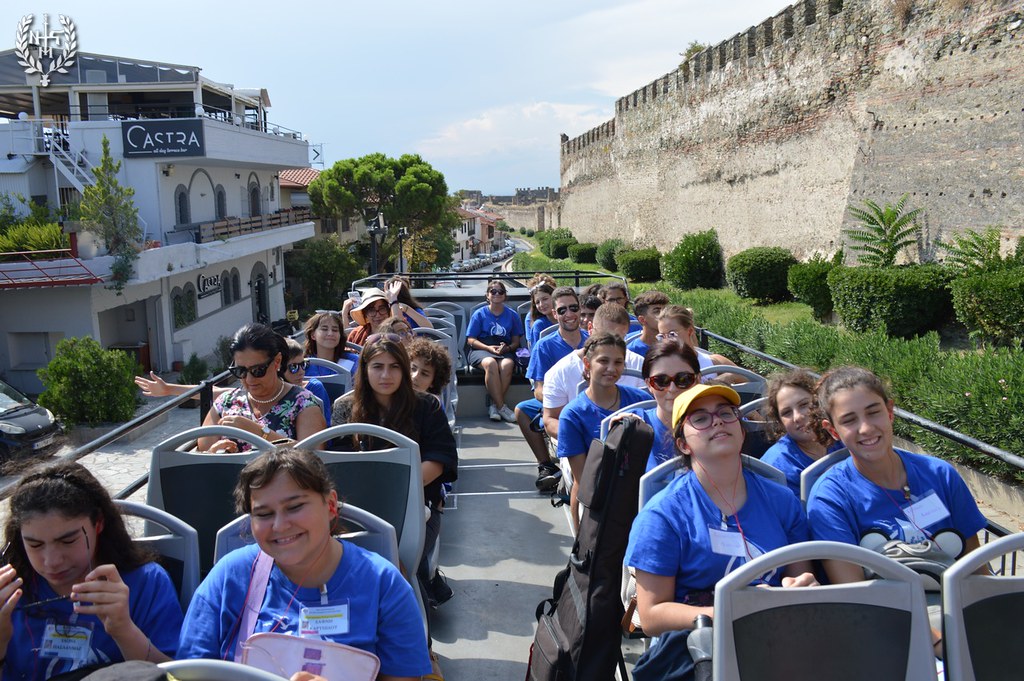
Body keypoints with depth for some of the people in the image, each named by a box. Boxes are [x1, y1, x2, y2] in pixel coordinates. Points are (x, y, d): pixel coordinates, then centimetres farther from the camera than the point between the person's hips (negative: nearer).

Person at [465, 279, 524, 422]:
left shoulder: (512, 315, 15)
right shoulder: (480, 314, 10)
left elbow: (516, 341, 14)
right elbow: (471, 340, 4)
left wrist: (507, 348, -10)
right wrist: (489, 348, -12)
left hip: (505, 351, 1)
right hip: (481, 350, -1)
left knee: (507, 364, -36)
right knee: (490, 363, -38)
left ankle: (494, 406, -25)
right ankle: (501, 406, -33)